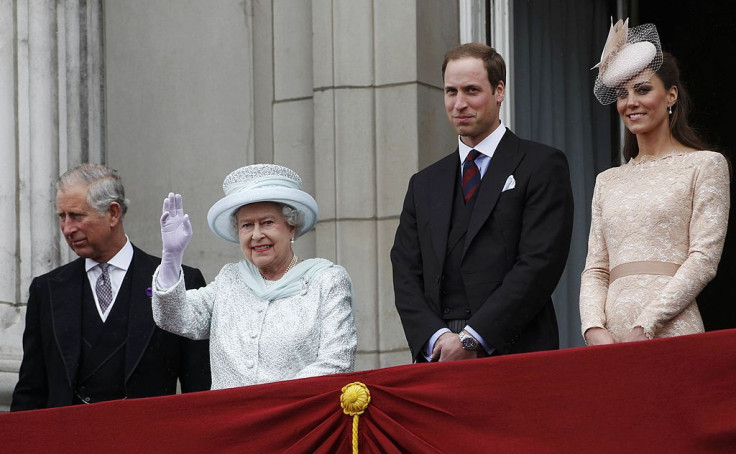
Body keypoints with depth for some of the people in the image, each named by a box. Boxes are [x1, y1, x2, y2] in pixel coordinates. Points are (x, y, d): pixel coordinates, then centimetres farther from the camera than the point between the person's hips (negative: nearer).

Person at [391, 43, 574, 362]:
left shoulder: (542, 166, 4)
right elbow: (406, 275, 13)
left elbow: (540, 264, -6)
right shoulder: (424, 184, 20)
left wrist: (472, 337, -11)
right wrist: (437, 337, -6)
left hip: (514, 354, -4)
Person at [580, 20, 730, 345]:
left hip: (670, 332, -4)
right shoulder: (607, 182, 19)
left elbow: (704, 259, -5)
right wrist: (594, 328, -6)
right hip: (609, 340, 4)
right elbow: (595, 270, 14)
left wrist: (644, 328, -14)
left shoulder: (705, 165, 4)